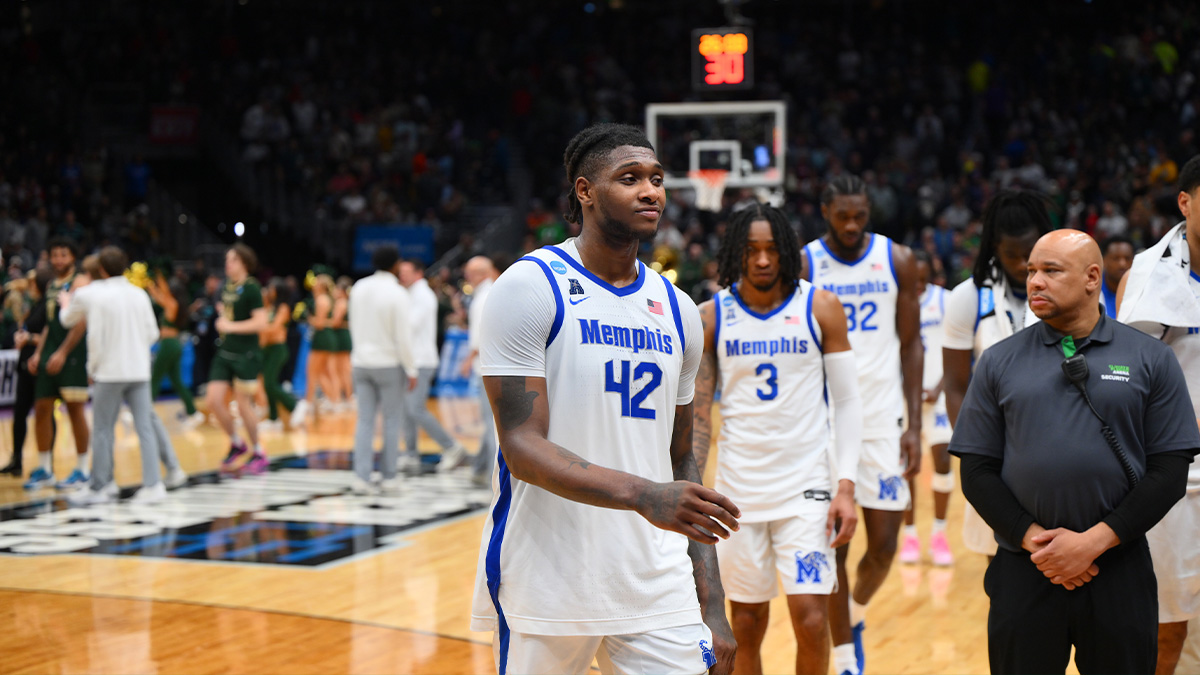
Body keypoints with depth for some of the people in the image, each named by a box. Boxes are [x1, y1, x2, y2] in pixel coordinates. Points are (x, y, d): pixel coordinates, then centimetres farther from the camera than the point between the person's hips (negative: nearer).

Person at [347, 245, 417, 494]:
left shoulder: (359, 288, 2)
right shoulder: (397, 293, -14)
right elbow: (402, 336, -14)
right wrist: (411, 369, -6)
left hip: (361, 361, 5)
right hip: (389, 362, -4)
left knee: (365, 420, 5)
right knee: (392, 419, 7)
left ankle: (361, 475, -4)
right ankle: (388, 476, 10)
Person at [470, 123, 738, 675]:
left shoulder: (678, 311, 11)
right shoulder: (530, 288, -8)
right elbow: (522, 447, -16)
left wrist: (712, 608, 9)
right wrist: (643, 495, -30)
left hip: (658, 588, 5)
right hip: (547, 584, -5)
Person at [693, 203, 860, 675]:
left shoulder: (820, 308, -2)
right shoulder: (712, 316, 1)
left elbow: (847, 401, 0)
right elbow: (697, 410, 5)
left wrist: (846, 485, -8)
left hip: (806, 483, -1)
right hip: (738, 487, 1)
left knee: (811, 618, -9)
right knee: (746, 628, 6)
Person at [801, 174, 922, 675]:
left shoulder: (897, 261, 2)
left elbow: (910, 345, 6)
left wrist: (914, 424, -1)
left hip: (882, 421, 2)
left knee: (883, 545, 1)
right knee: (832, 545, 1)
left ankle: (856, 613, 32)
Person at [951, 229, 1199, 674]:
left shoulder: (1152, 359, 4)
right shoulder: (999, 362, 7)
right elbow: (977, 471, 4)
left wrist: (1095, 540, -11)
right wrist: (1033, 538, -10)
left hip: (1120, 569, -1)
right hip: (1023, 572, 1)